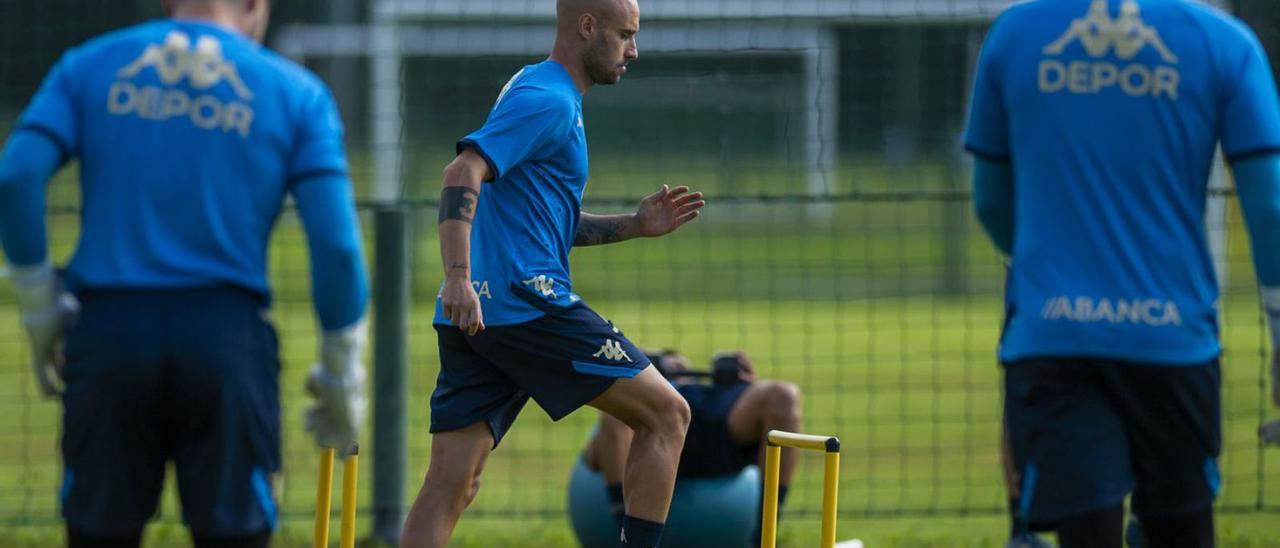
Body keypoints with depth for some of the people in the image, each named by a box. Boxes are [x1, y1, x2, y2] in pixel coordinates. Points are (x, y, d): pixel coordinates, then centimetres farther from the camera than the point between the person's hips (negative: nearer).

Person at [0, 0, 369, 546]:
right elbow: (335, 242, -1)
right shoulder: (295, 92, 6)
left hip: (107, 337, 1)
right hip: (228, 346, -1)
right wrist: (341, 377, 7)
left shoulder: (87, 67, 10)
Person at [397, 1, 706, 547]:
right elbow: (463, 173, -21)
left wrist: (634, 225, 24)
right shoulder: (549, 101, -7)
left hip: (470, 316, 10)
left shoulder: (537, 93, 25)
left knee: (449, 488, 1)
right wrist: (459, 275, -32)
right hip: (525, 301, -10)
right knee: (666, 414, 2)